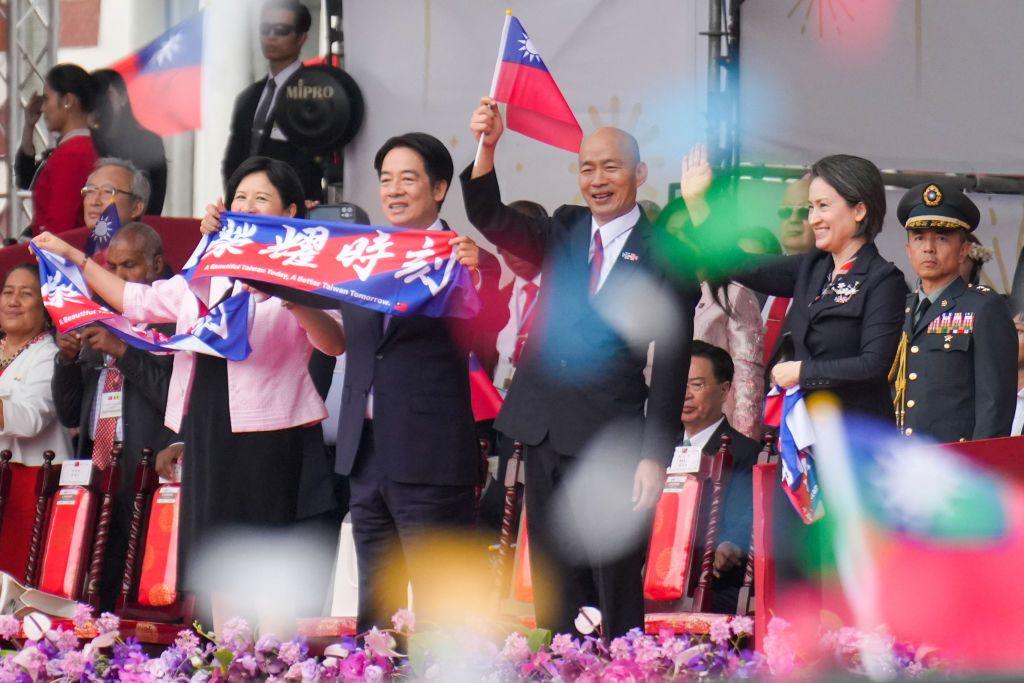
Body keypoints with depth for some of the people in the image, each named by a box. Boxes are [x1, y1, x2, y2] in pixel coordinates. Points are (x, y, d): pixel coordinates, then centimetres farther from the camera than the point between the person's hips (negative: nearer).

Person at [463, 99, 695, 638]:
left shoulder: (666, 255, -2)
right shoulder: (564, 233, 12)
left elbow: (670, 365, -5)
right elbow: (490, 220, 1)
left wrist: (655, 456, -11)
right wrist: (486, 148, -16)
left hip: (611, 442, -5)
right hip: (545, 433, 5)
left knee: (618, 592, -3)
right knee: (552, 594, 9)